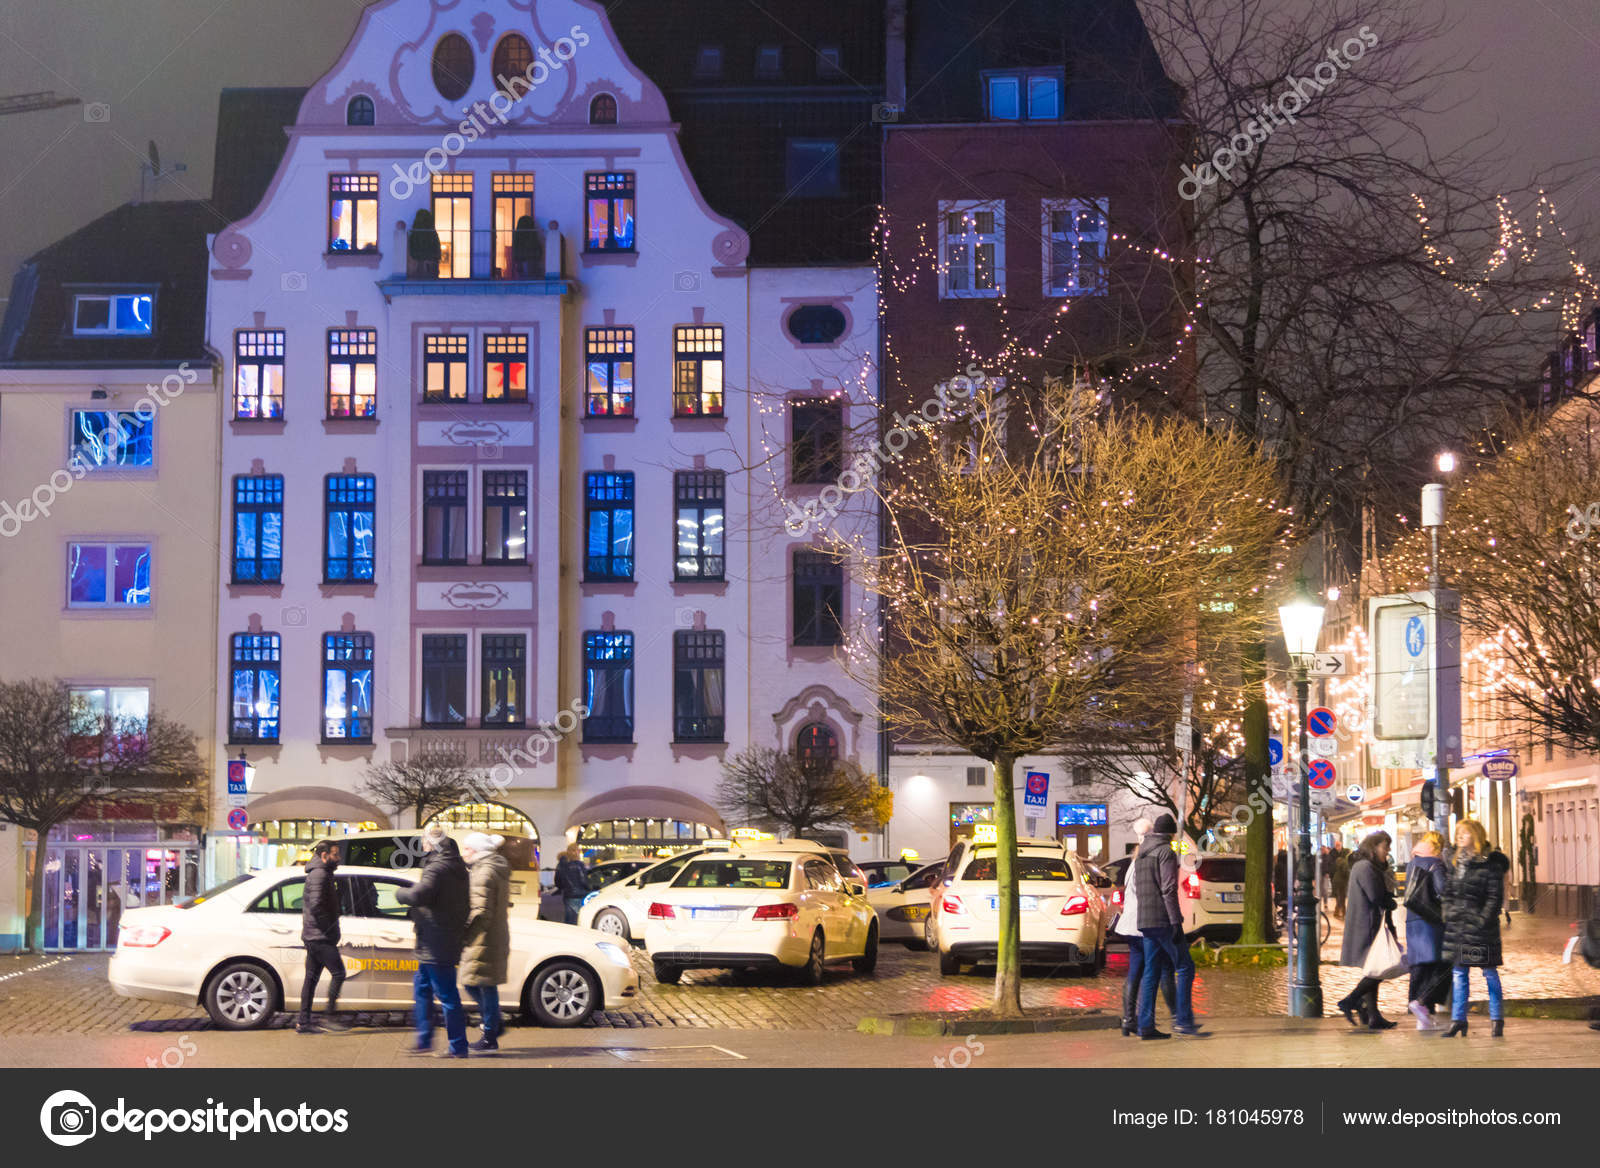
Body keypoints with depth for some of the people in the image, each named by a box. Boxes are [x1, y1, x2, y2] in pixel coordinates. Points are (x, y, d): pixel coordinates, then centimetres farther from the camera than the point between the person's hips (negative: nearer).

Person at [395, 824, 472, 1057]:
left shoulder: (437, 868, -19)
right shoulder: (456, 867, 14)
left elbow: (418, 895, -32)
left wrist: (400, 894, -12)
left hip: (437, 947, -10)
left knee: (447, 995, -5)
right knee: (422, 987, 20)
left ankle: (458, 1047, -1)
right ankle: (424, 1040, 25)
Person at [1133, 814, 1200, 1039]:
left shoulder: (1141, 854, 18)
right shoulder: (1166, 852, -9)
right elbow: (1168, 889, -17)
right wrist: (1176, 921, -19)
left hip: (1145, 921, 8)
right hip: (1163, 920, -8)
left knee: (1151, 972, 8)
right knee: (1184, 967, -3)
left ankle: (1146, 1025, 3)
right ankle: (1183, 1020, -9)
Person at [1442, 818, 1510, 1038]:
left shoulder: (1491, 863, -7)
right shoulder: (1456, 862, 14)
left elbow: (1495, 896, -9)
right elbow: (1448, 892, 19)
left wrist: (1483, 920, -16)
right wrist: (1448, 914, 9)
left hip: (1481, 928, -6)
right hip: (1456, 927, 6)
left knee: (1490, 974, 2)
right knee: (1458, 973, 7)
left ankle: (1496, 1019, 11)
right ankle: (1458, 1020, 10)